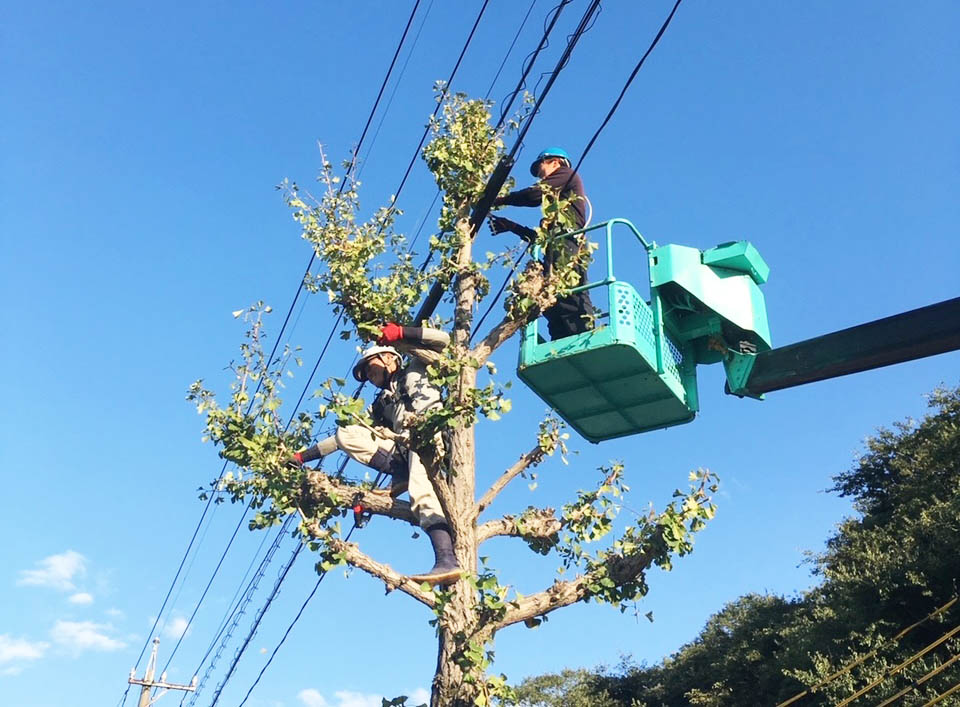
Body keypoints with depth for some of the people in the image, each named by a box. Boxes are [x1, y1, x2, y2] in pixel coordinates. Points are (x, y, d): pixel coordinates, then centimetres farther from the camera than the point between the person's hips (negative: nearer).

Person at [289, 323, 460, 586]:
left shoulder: (415, 370, 23)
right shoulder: (382, 407, 34)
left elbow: (442, 340, 8)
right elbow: (351, 440, 30)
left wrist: (399, 333, -1)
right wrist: (302, 456, 26)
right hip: (403, 447, 6)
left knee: (420, 493, -33)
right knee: (345, 433, -2)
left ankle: (447, 561, -49)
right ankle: (402, 476, -18)